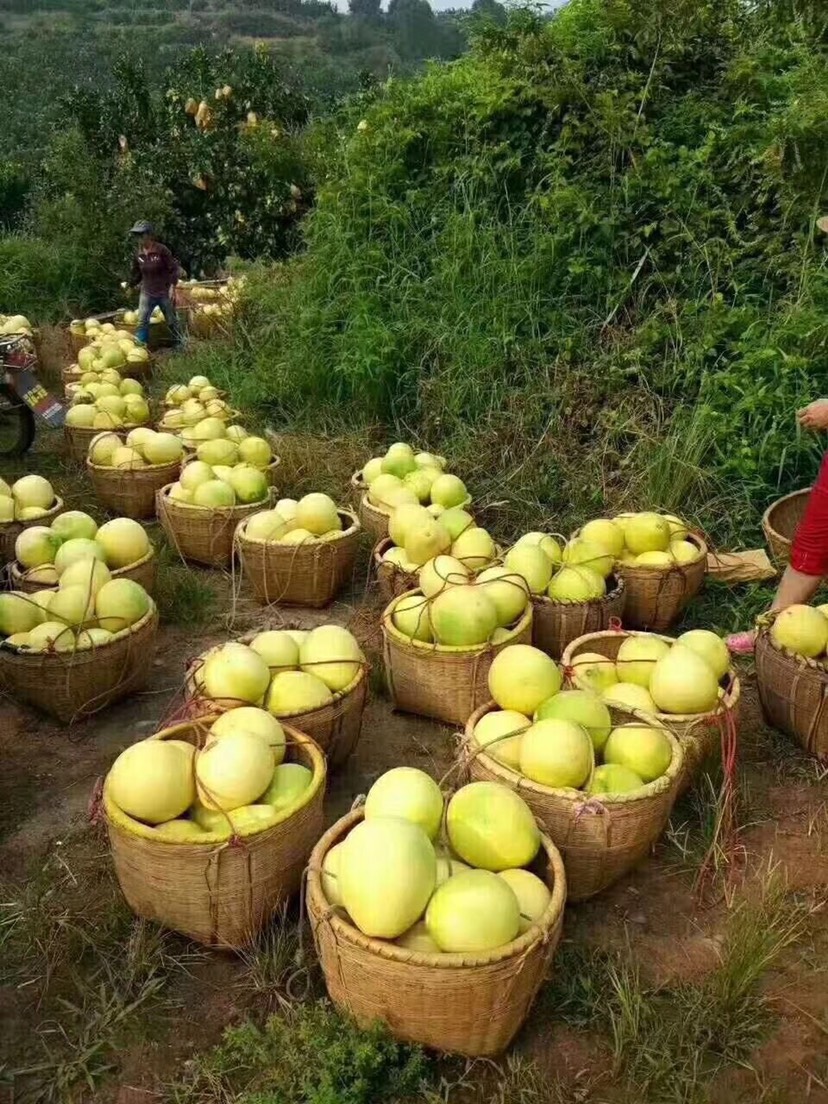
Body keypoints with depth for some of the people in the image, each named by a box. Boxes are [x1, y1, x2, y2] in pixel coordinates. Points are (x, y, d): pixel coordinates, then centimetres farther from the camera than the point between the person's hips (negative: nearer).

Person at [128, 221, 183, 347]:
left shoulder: (161, 250, -13)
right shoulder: (138, 254, 1)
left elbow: (174, 268, -11)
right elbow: (136, 273, 13)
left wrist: (172, 286, -17)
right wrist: (130, 285, 6)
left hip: (164, 293, -3)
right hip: (147, 293, 4)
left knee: (172, 321, 9)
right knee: (142, 322, -6)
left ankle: (179, 345, 24)